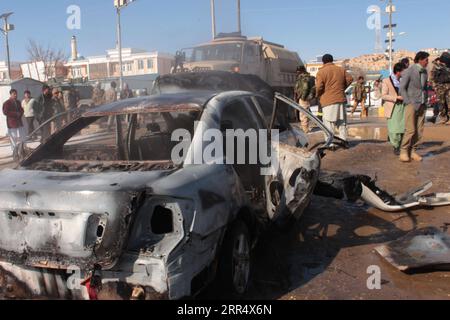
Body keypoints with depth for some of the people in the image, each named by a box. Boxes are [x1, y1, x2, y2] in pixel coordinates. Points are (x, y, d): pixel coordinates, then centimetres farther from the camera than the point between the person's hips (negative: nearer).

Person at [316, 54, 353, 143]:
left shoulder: (321, 72, -5)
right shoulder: (341, 69, 12)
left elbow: (319, 87, -13)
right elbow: (350, 79, 8)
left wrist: (317, 95, 6)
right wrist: (342, 88, 18)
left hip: (328, 101, -5)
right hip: (341, 100, 5)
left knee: (329, 123, -3)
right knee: (342, 122, 13)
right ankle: (343, 141, 16)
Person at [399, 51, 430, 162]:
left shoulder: (424, 72, 11)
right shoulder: (408, 71, -9)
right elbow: (402, 88, -10)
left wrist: (425, 103, 11)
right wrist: (409, 103, -16)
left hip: (421, 106, 6)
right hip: (411, 104, -6)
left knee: (419, 130, 2)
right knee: (410, 130, -13)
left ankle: (413, 151, 9)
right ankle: (404, 152, -4)